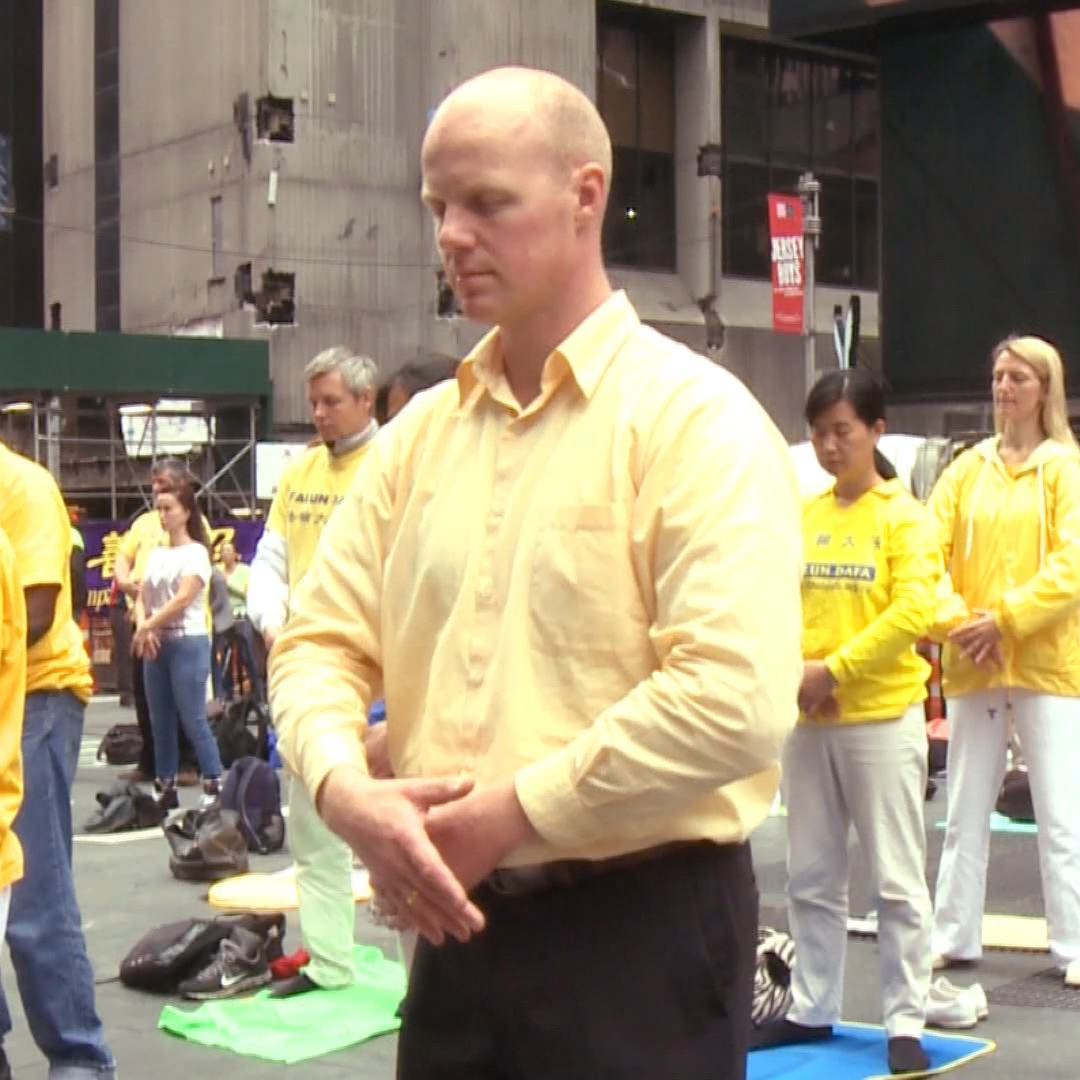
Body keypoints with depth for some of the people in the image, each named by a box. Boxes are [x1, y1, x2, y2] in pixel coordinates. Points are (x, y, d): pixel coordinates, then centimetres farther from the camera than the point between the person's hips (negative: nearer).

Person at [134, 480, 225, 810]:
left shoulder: (196, 553, -5)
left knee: (192, 718, -9)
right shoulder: (155, 553, 15)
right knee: (160, 719, 8)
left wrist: (147, 627, -13)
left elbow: (183, 599, -15)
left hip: (188, 642, -6)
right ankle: (165, 786, 14)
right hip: (157, 644, 7)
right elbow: (141, 598, 9)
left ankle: (215, 784, -4)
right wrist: (143, 628, -10)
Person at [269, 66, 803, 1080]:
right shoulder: (419, 433, 9)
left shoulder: (693, 417, -10)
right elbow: (319, 642, 8)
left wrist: (508, 815, -17)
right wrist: (348, 791, -12)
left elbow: (734, 702, -21)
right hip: (455, 925, 6)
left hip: (641, 931, -5)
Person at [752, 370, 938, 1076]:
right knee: (812, 877, 13)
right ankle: (814, 1009, 24)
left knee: (897, 880, 1)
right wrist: (795, 669, -12)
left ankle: (906, 1023, 9)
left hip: (882, 718, -5)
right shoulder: (803, 516, 8)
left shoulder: (903, 516, -5)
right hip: (807, 721, 5)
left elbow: (913, 609, -15)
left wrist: (835, 671, -16)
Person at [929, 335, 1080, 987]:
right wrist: (957, 619, -14)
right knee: (965, 810, 11)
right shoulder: (969, 468, 8)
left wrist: (1005, 619, -17)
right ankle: (955, 936, 19)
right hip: (972, 665, 4)